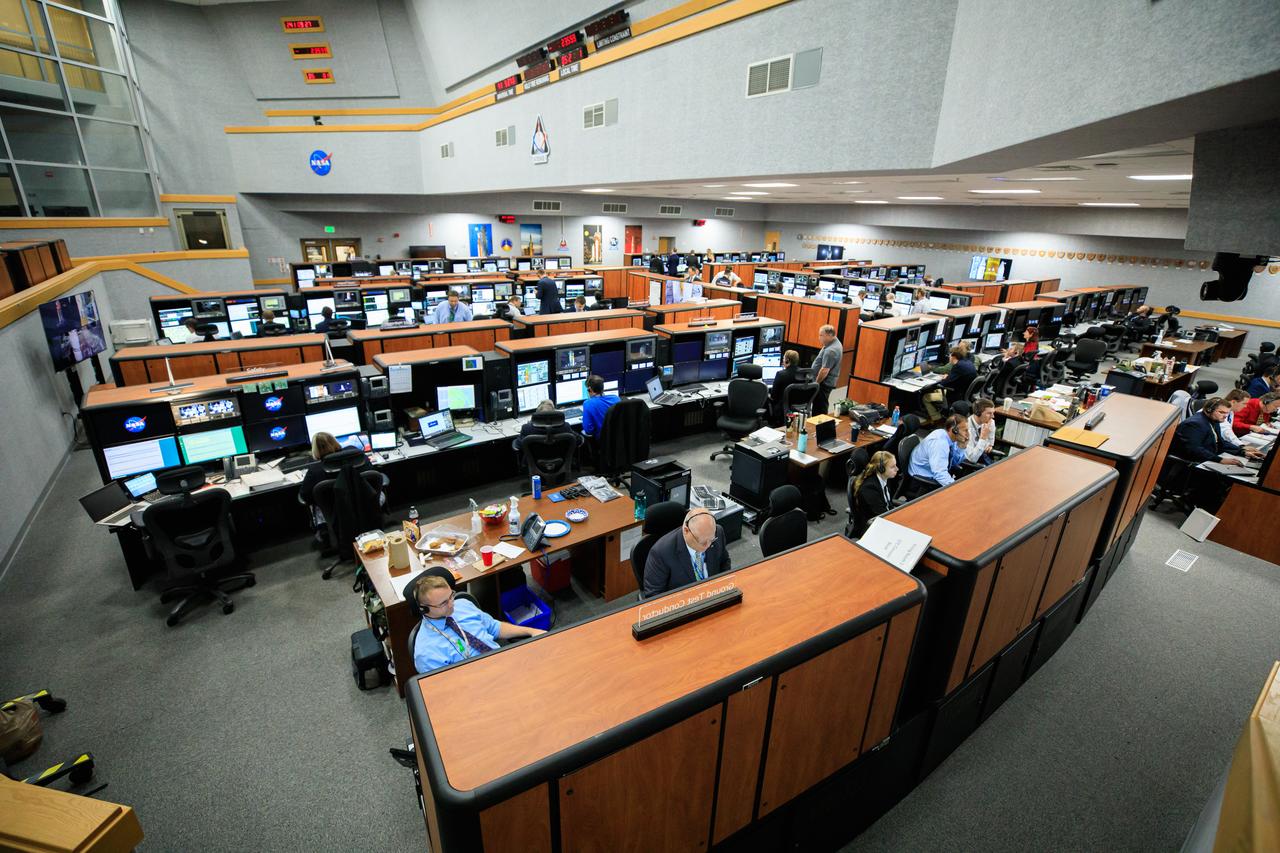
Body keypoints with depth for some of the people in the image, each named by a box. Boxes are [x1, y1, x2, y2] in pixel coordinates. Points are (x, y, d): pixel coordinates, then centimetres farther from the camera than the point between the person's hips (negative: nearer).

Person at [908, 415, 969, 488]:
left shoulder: (949, 436, -4)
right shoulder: (939, 442, -28)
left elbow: (955, 462, 9)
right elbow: (940, 474, -36)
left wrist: (961, 448, -8)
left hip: (937, 472, 9)